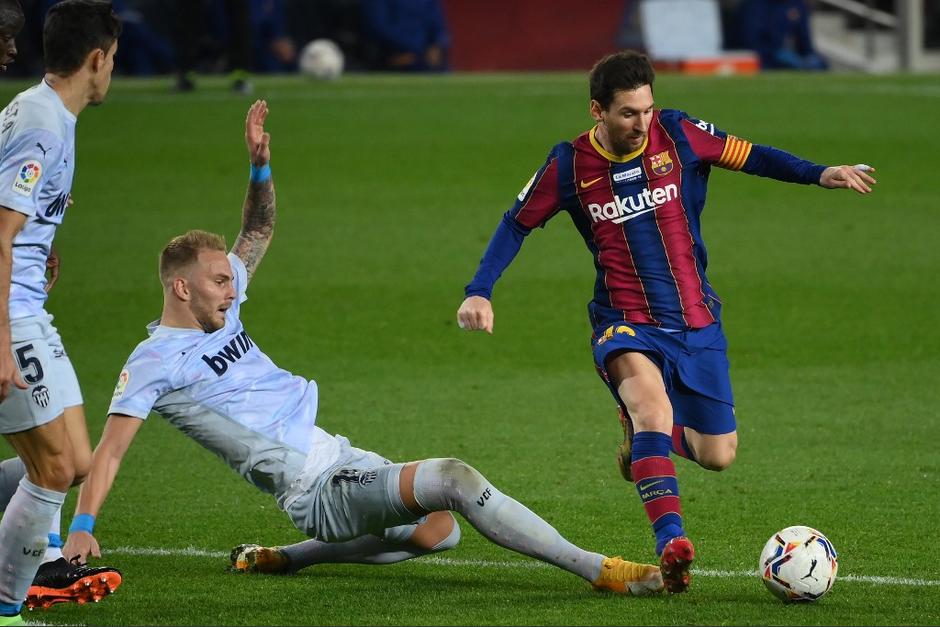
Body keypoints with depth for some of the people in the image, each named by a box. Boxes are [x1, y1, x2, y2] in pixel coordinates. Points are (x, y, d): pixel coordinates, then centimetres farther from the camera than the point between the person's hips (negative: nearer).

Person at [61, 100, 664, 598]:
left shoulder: (220, 311, 13)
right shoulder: (155, 362, -9)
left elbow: (258, 233, 25)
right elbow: (110, 449, -13)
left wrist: (260, 163, 9)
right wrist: (82, 529, -23)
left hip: (337, 455, 10)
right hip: (315, 488, -10)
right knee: (456, 478, -23)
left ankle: (295, 556, 22)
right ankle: (597, 568, -23)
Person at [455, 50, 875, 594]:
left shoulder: (678, 134, -5)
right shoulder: (569, 166, -6)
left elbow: (750, 157, 5)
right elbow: (518, 224, 7)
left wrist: (820, 175, -8)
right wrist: (480, 293, -1)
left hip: (697, 323, 3)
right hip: (626, 324, -3)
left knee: (718, 456, 3)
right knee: (651, 399, -35)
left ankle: (645, 432, 38)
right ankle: (671, 543, -45)